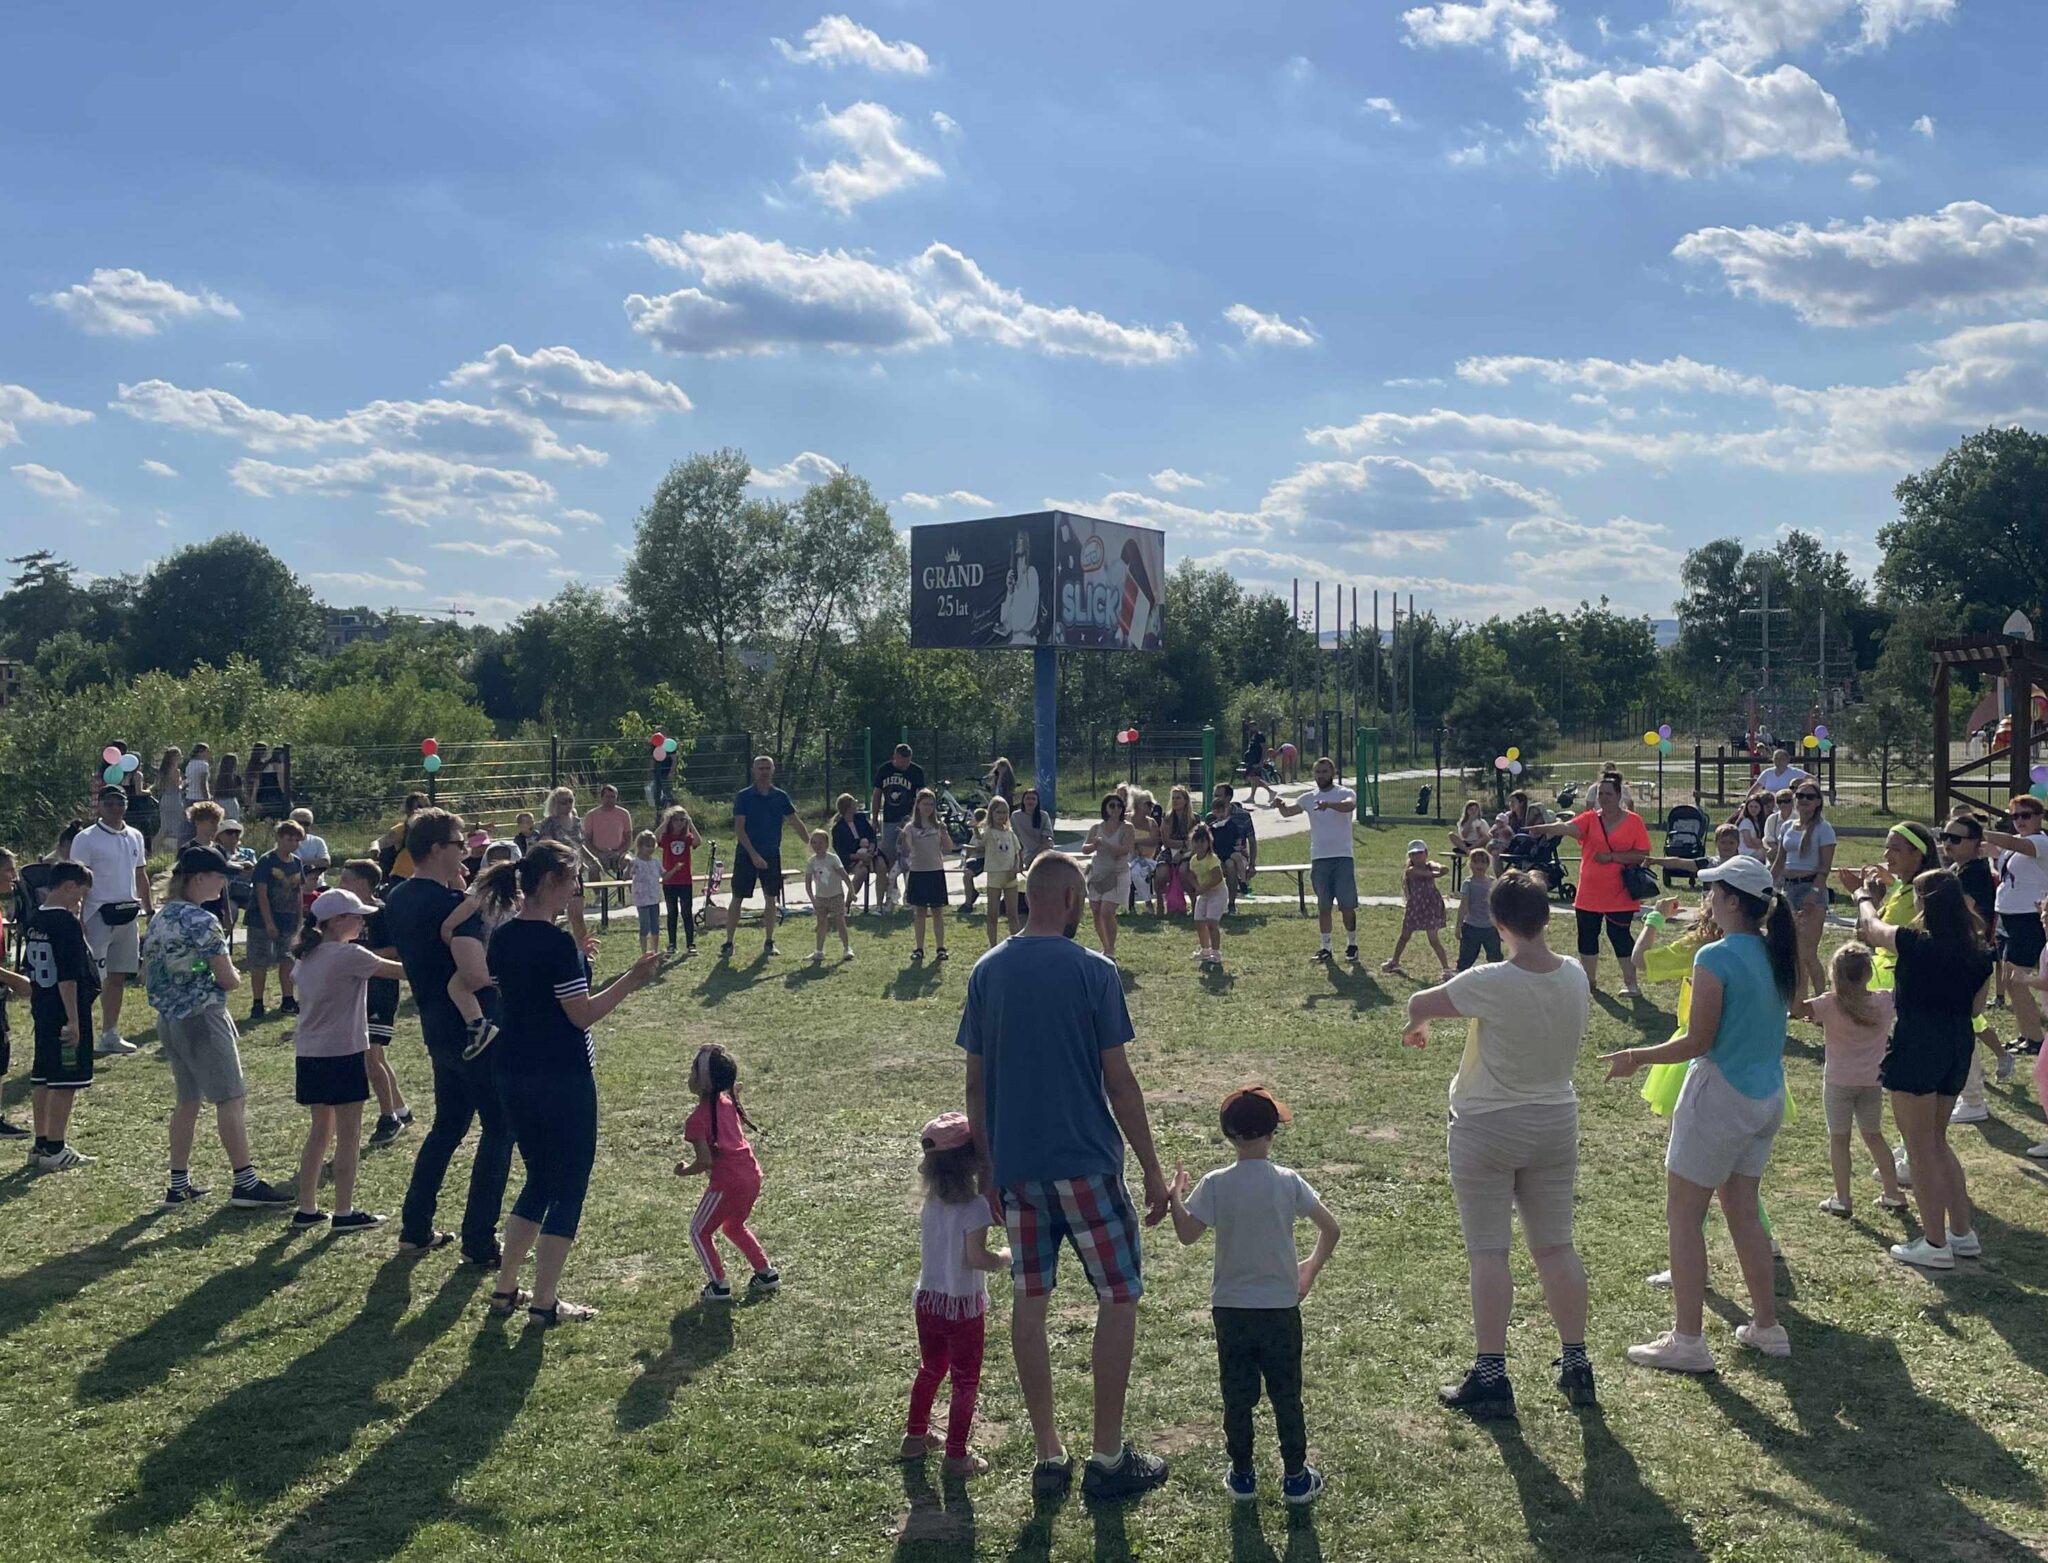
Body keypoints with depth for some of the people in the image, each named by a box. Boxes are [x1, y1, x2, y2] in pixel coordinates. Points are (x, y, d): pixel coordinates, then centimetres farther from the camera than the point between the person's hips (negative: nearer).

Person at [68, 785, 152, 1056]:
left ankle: (110, 1035, 19)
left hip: (129, 914, 6)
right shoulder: (86, 839, -7)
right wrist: (78, 920, -15)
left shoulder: (135, 837, 12)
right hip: (100, 914, -6)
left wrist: (149, 910, 16)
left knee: (118, 977, 11)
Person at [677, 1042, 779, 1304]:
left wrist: (684, 1171, 0)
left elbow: (705, 1161, -17)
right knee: (734, 1226, 29)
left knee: (700, 1231, 12)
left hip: (727, 1183, -8)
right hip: (752, 1175, 8)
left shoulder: (696, 1120, -14)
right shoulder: (727, 1103, 8)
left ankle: (719, 1285, 10)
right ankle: (767, 1275, 28)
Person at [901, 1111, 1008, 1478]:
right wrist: (1005, 1258, -6)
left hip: (928, 1300, 7)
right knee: (965, 1381, 8)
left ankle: (915, 1435, 37)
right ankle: (957, 1455, 14)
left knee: (930, 1369, 24)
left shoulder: (932, 1203, 0)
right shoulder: (976, 1206, -21)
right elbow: (976, 1258, -24)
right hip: (963, 1305, -7)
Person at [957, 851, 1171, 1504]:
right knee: (1119, 1297, 8)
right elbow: (1119, 1082, -10)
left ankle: (1048, 1457, 19)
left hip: (1015, 1166, 5)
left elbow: (976, 1083, 6)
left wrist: (988, 1167, 14)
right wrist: (1152, 1170, -2)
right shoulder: (1093, 971, -11)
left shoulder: (987, 971, 3)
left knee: (1029, 1303, 12)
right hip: (1084, 1162, -5)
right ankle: (1108, 1459, 13)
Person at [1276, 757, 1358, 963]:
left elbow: (1350, 805, -26)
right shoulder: (1309, 798, 9)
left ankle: (1352, 944, 14)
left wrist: (1329, 804, -45)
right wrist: (1280, 803, -23)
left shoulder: (1345, 793, -3)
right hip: (1319, 858, 3)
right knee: (1323, 906, 7)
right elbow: (1287, 812, 1)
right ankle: (1326, 947, 14)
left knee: (1347, 905, 0)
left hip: (1342, 857, -3)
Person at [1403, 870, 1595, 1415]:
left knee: (1488, 1253, 3)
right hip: (1556, 1124, 5)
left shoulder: (1490, 984, -23)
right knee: (1556, 1247, 15)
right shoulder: (1576, 977, -6)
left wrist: (1418, 1026, 14)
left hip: (1486, 1130, -5)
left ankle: (1490, 1376, 7)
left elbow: (1418, 1005, -10)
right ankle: (1576, 1364, 23)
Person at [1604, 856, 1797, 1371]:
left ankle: (1687, 1339, 6)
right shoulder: (1776, 954, 4)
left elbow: (1698, 1042, -17)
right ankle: (1766, 1325, 28)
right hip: (1768, 1097, 8)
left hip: (1720, 1096, -8)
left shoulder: (1716, 958, -20)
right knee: (1742, 1211, 20)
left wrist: (1638, 1057, -6)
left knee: (1683, 1214, 2)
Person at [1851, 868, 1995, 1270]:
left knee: (1921, 1148, 4)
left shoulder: (1917, 944, -16)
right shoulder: (1980, 953, 2)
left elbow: (1871, 928, 5)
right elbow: (1975, 1006, 13)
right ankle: (1963, 1232, 25)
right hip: (1958, 1048, 7)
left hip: (1917, 1048, -7)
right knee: (1936, 1142, 22)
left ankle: (1935, 1244, 10)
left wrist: (1866, 896, 25)